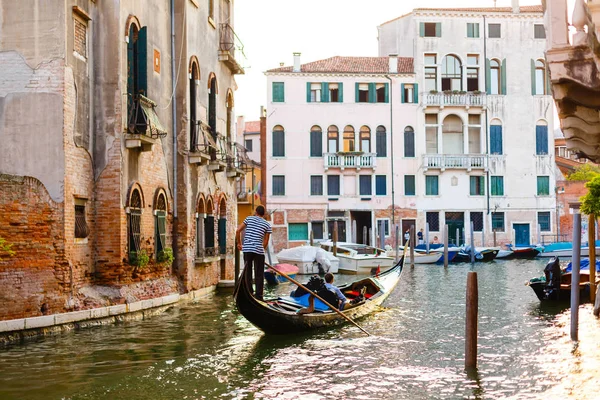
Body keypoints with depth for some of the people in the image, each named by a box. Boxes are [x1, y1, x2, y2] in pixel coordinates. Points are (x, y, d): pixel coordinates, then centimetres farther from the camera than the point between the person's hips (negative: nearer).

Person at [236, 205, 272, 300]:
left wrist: (239, 243, 15)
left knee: (247, 272, 10)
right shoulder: (267, 225, 7)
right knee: (259, 274, 4)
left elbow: (238, 231, 3)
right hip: (259, 250, -1)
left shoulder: (249, 219, 8)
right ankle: (258, 295, 0)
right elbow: (266, 241, 5)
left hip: (247, 249, 1)